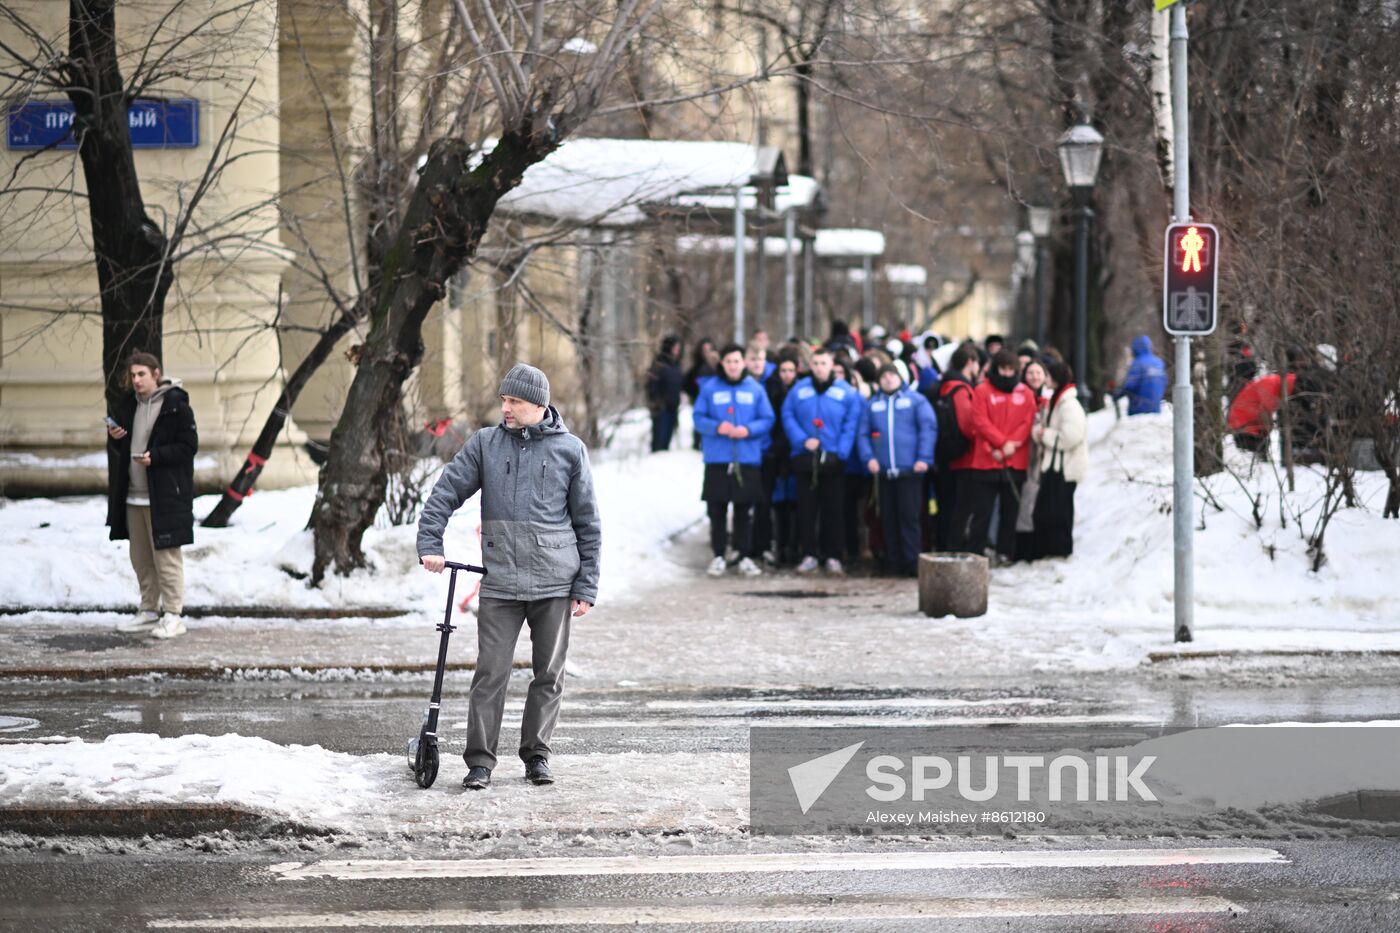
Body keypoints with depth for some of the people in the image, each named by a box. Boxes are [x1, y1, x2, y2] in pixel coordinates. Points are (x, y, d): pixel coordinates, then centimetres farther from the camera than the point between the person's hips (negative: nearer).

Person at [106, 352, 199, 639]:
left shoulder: (176, 405, -9)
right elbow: (120, 449, 21)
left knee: (166, 556, -6)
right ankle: (149, 611, 22)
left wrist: (155, 457, -22)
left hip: (164, 496, -7)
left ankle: (173, 615, -2)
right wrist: (115, 438, -2)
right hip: (133, 495, 7)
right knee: (140, 558, 13)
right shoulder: (128, 404, 13)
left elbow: (189, 446, -11)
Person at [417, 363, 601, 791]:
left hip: (555, 584, 0)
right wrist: (430, 543, -8)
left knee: (549, 674, 7)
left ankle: (537, 754, 18)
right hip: (500, 584, 0)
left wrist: (586, 588, 2)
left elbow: (588, 523, 6)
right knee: (490, 673, -4)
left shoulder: (570, 449, 4)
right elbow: (445, 493, 7)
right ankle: (480, 760, 1)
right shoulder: (484, 444, 6)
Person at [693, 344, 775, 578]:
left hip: (747, 458, 0)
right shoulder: (709, 388, 3)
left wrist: (748, 430, -14)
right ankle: (719, 556, 11)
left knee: (745, 510, 4)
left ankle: (745, 557, 12)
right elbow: (699, 418, 2)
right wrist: (717, 427, -16)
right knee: (717, 509, 2)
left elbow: (767, 419, 4)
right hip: (717, 459, 0)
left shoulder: (755, 389, 5)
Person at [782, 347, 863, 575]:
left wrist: (841, 451, -13)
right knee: (806, 509, 3)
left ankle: (833, 556, 9)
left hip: (833, 460, -1)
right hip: (804, 459, 1)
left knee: (833, 509, 3)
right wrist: (802, 440, -12)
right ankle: (809, 555, 10)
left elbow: (852, 424, -3)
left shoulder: (846, 392, 1)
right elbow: (788, 416, 2)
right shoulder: (799, 389, 6)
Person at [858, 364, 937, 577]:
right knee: (889, 519, 7)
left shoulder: (915, 400, 4)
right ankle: (893, 563, 14)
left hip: (909, 470, -4)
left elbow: (929, 428, -5)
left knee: (909, 517, -5)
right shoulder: (873, 404, 14)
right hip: (884, 471, 4)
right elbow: (863, 434, 12)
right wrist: (868, 457, -4)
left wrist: (924, 458, -14)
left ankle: (912, 564, -4)